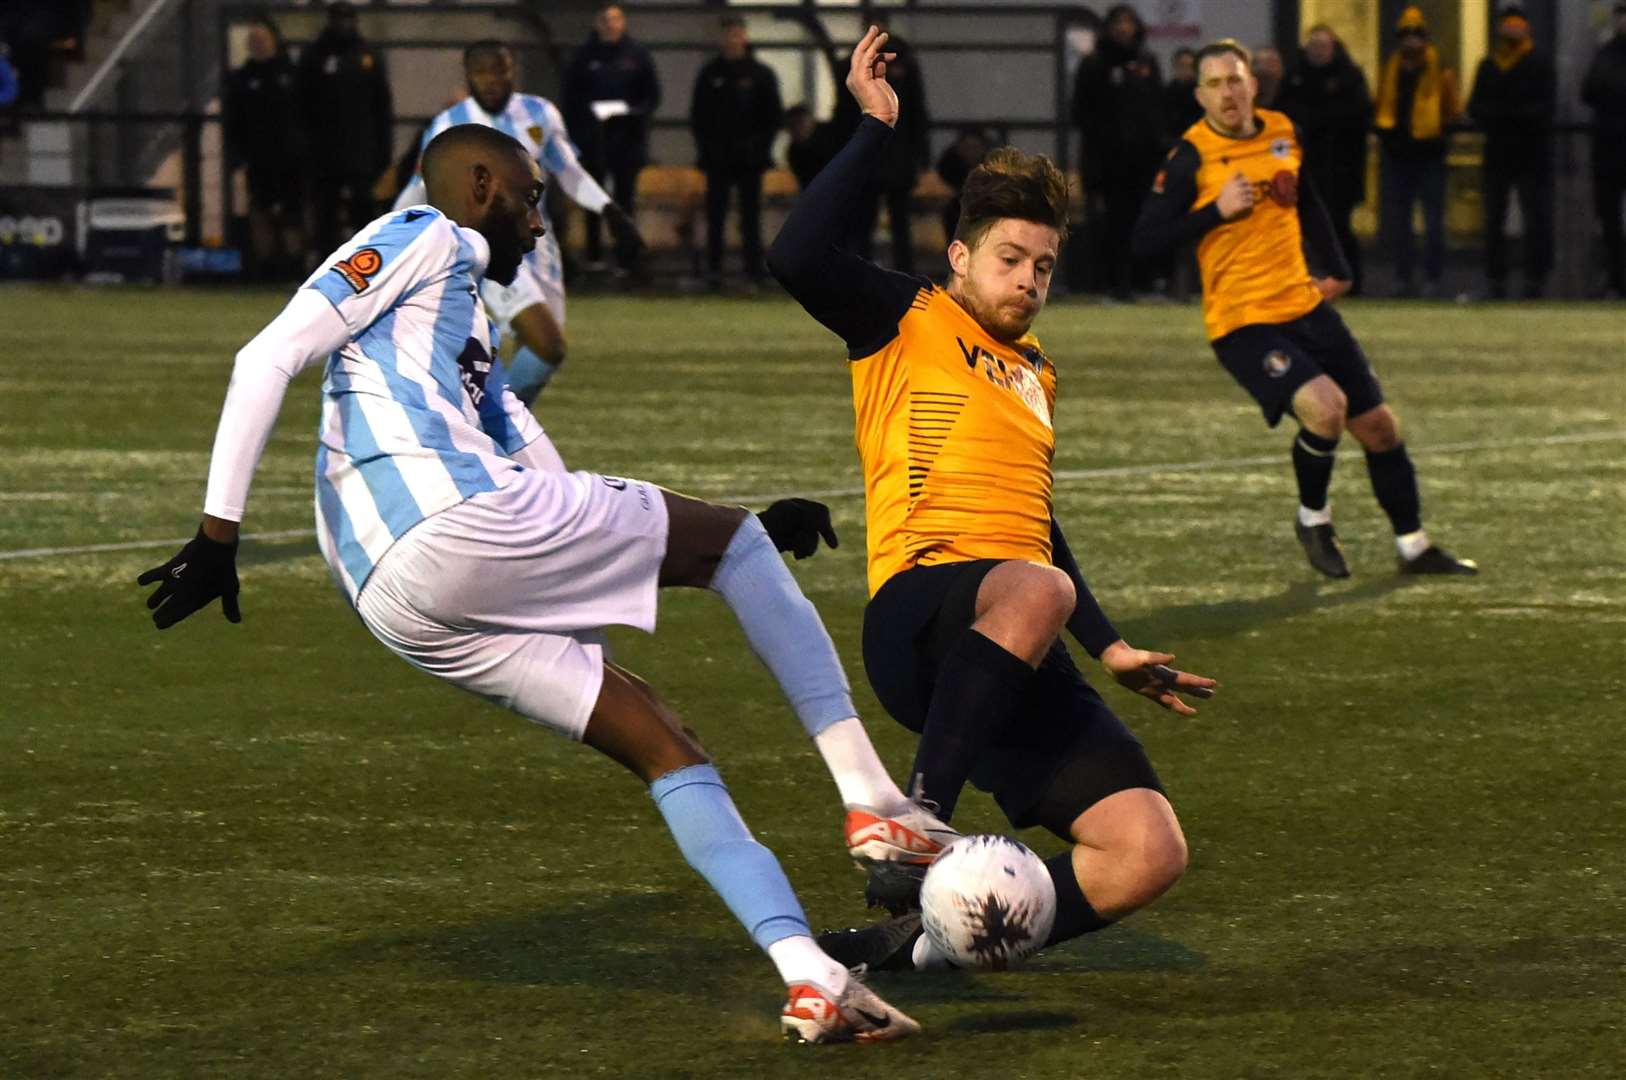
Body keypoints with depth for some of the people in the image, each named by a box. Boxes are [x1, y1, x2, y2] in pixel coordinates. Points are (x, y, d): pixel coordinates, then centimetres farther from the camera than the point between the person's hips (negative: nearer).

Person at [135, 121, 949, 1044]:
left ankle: (811, 977, -3)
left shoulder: (472, 334, 35)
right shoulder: (424, 242, 8)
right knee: (726, 538, 6)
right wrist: (221, 530, -10)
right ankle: (873, 801, 2)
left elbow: (560, 509, 34)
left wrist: (740, 536, 30)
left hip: (406, 608, 9)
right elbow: (270, 359, -4)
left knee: (666, 746, 8)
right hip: (453, 519, -9)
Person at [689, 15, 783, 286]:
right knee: (715, 214, 0)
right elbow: (697, 116, 8)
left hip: (749, 159, -1)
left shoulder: (762, 74, 3)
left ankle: (754, 267, 5)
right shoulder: (710, 74, 6)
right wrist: (705, 147, -2)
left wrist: (760, 145, -5)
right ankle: (714, 267, 2)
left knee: (751, 215, 3)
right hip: (717, 159, 1)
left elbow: (773, 117, 5)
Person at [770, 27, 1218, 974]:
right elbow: (796, 257, -11)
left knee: (1151, 852, -12)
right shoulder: (904, 321, 9)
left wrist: (1109, 647, 29)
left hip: (1023, 664, 7)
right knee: (1032, 592, -44)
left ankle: (919, 939, -6)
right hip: (919, 616, -7)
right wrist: (876, 130, -9)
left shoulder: (1035, 372, 28)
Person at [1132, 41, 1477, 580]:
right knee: (1324, 405, -27)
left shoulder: (1282, 133, 6)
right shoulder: (1191, 157, -11)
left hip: (1305, 307, 6)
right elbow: (1145, 239, -15)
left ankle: (1414, 546, 25)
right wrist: (1217, 211, -21)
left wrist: (1335, 268, 16)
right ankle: (1313, 518, 0)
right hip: (1242, 322, -6)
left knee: (1379, 426, 9)